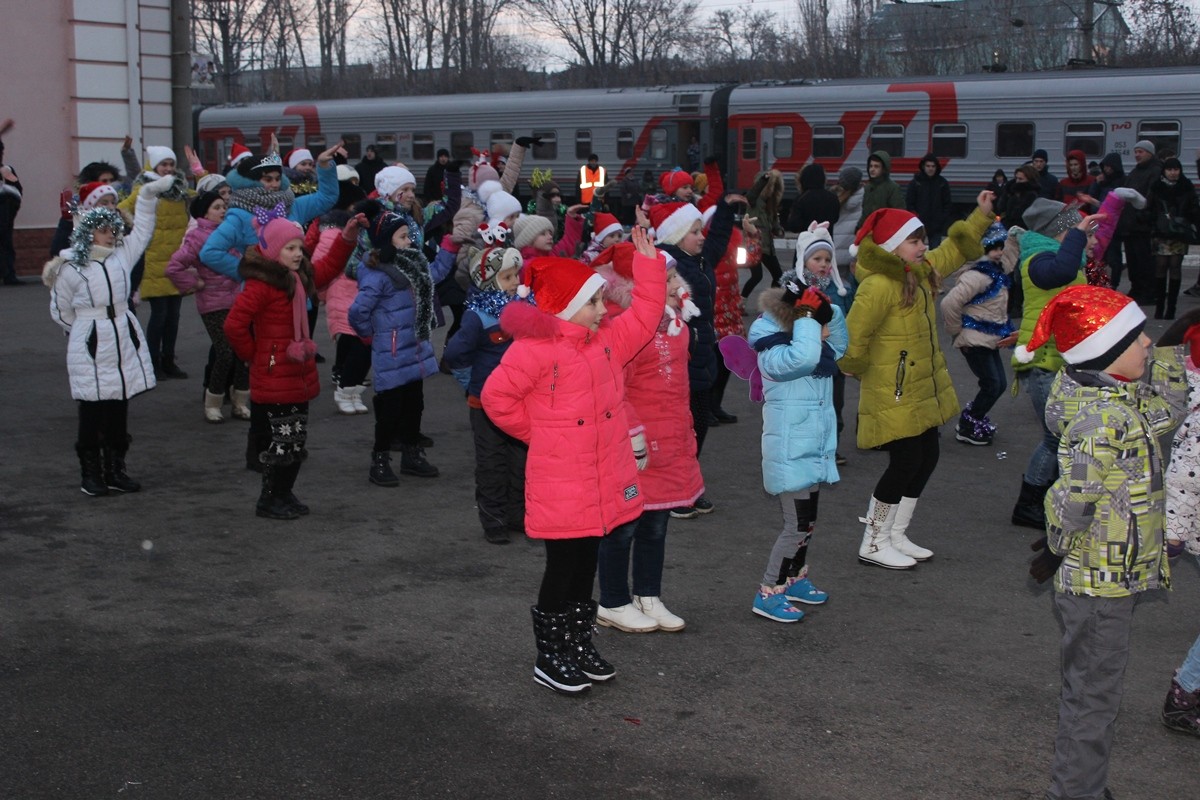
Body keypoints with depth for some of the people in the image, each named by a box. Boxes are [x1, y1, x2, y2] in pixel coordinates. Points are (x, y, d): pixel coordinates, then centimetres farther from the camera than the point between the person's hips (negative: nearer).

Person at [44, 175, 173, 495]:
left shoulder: (122, 254, 6)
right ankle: (90, 475, 10)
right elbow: (61, 311, 1)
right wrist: (85, 330, 6)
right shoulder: (70, 268, -7)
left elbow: (143, 230, 18)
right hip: (89, 349, -5)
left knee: (119, 411, 10)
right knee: (92, 413, 1)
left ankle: (115, 471, 19)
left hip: (125, 344, 5)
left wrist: (148, 195, 14)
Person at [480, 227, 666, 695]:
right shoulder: (534, 349, -16)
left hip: (604, 487, 7)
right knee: (563, 569, 2)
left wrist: (648, 263, 6)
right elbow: (496, 395, -16)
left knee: (586, 567, 17)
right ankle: (549, 659, 17)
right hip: (560, 491, -7)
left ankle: (579, 645, 31)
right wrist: (535, 431, -6)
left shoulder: (607, 341, 8)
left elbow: (644, 317, 14)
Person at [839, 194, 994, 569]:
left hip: (922, 392, 10)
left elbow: (952, 252, 26)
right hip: (893, 397, -10)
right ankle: (873, 544, 8)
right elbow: (851, 338, -23)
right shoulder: (878, 286, -23)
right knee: (906, 461, -6)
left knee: (926, 458, 13)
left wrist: (980, 216, 23)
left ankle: (895, 536, 26)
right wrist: (860, 369, -7)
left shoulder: (920, 273, 7)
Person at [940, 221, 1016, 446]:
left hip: (990, 340, 9)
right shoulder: (978, 275, -23)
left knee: (999, 384, 12)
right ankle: (967, 428, 13)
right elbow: (950, 303, -28)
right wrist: (958, 332, -16)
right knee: (992, 385, -4)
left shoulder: (999, 270, 5)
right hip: (975, 340, -9)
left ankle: (974, 419, 31)